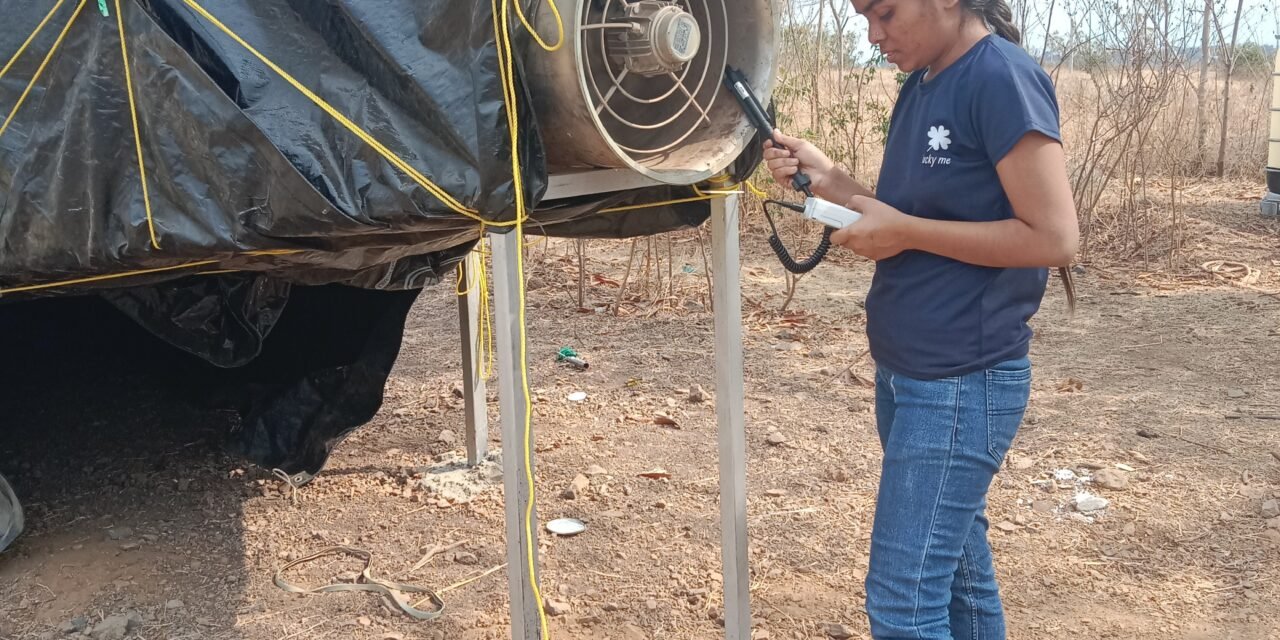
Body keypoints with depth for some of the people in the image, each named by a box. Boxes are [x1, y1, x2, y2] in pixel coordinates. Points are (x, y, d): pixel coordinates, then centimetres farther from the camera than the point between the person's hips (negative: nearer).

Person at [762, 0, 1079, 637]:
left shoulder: (1003, 78, -16)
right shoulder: (919, 87, 11)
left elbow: (1054, 237, -20)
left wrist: (905, 230, -18)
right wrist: (827, 178, -1)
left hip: (963, 382, -9)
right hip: (905, 373, 9)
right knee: (954, 564, 19)